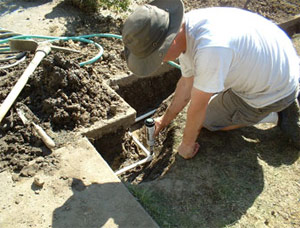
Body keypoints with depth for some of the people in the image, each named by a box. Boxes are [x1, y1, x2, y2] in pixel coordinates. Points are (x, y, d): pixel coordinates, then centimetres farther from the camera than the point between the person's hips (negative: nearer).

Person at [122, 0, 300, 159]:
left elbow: (197, 109, -25)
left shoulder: (210, 49, -40)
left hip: (276, 91, -7)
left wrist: (187, 145, -7)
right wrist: (165, 120, 14)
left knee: (208, 120, 6)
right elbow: (187, 83, 4)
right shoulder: (184, 31, -11)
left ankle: (281, 111, 6)